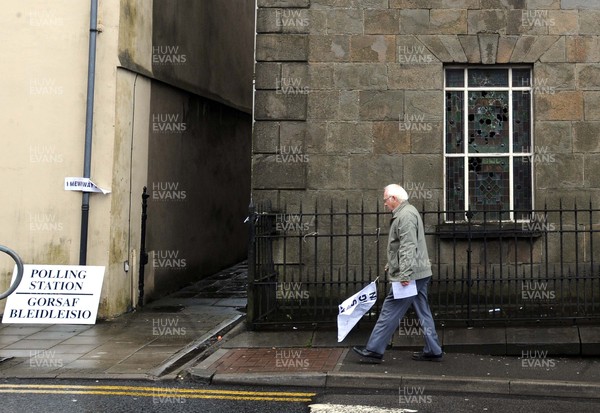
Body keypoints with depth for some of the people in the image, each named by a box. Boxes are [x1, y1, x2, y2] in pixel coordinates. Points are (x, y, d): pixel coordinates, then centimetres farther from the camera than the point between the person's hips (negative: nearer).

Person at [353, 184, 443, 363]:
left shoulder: (405, 215, -16)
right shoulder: (406, 213, 19)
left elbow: (408, 248, -24)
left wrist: (404, 274, -27)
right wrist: (391, 265, 29)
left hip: (409, 276, -11)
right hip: (418, 274, 11)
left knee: (390, 311, -5)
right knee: (423, 312, 12)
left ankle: (373, 351, 0)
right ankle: (433, 351, 17)